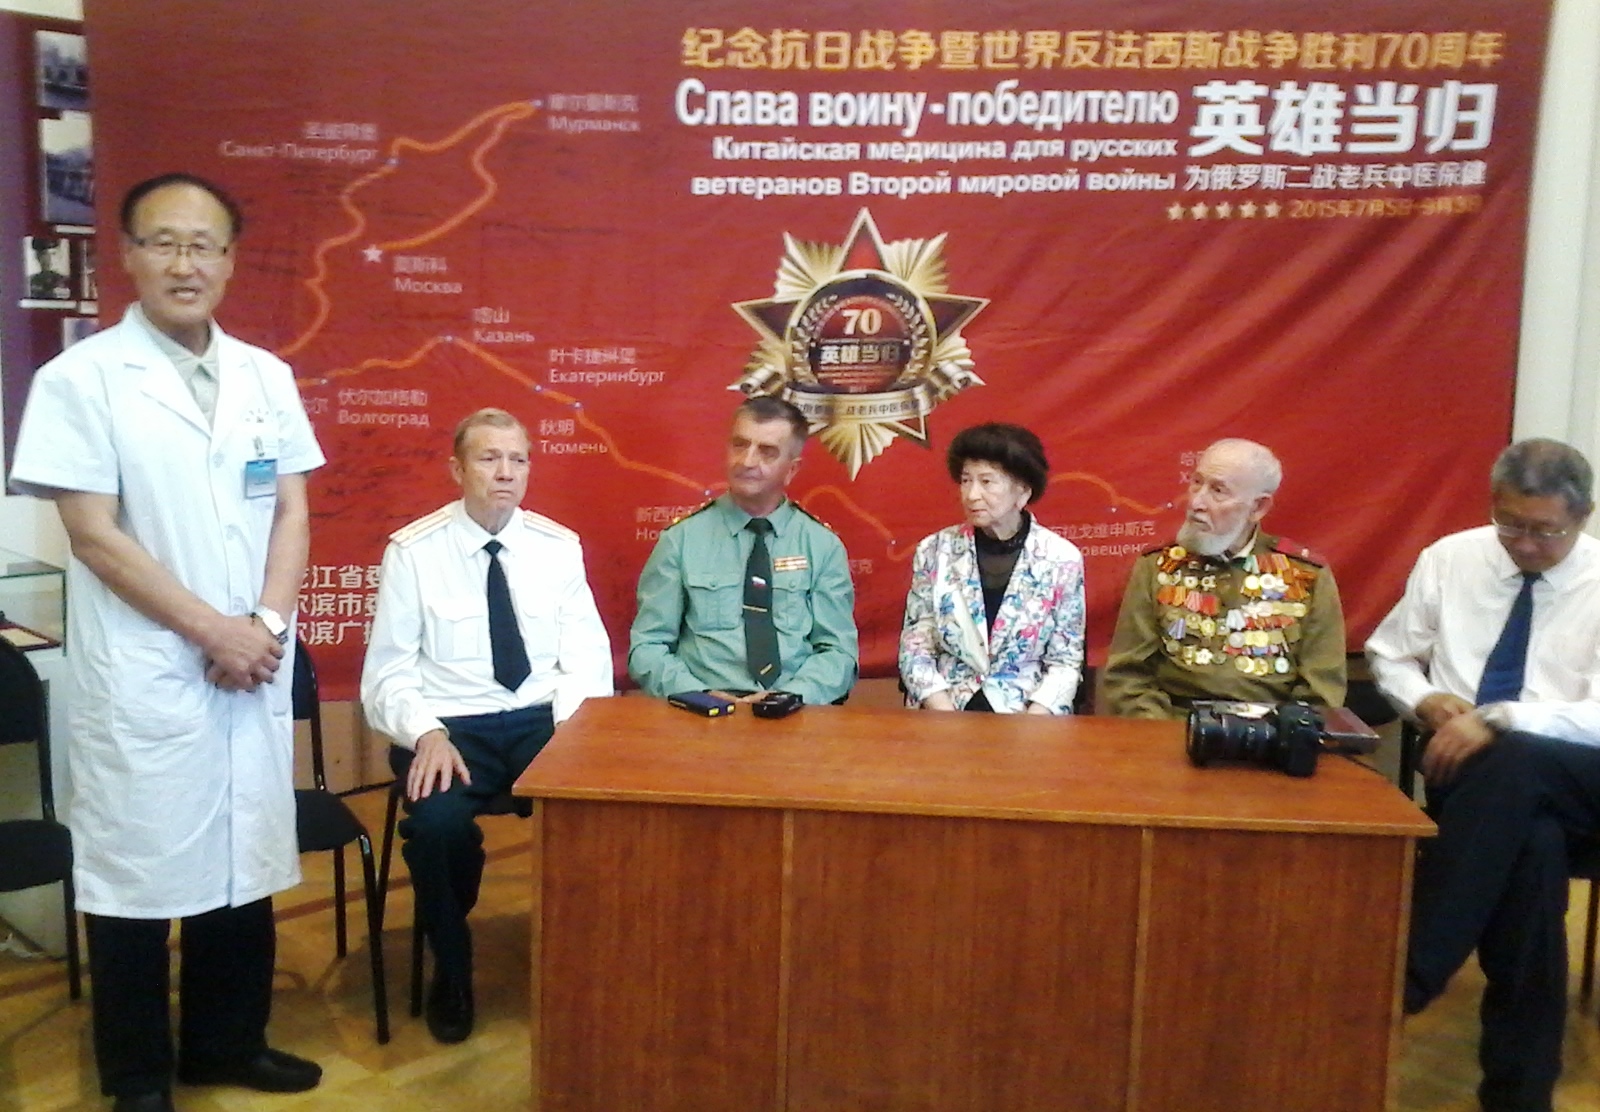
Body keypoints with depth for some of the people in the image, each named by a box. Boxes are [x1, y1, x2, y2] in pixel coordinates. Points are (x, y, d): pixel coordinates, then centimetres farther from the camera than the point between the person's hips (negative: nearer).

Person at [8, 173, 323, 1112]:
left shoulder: (266, 377, 7)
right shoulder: (80, 379, -6)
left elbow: (291, 512, 7)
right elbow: (96, 537, -10)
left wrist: (266, 625, -6)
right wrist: (213, 631, -11)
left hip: (258, 668, 4)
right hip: (142, 676, -4)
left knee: (246, 864, 14)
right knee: (138, 876, 7)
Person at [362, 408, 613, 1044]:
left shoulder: (560, 546, 7)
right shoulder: (412, 551, 0)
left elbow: (588, 654, 4)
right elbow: (389, 670, -2)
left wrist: (573, 724, -16)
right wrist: (427, 733, -20)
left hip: (543, 722, 2)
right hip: (452, 726, -2)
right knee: (436, 823, -32)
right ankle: (451, 969, 1)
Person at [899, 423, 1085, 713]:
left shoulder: (1062, 557, -1)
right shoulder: (935, 551, 2)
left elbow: (1065, 662, 1)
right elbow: (915, 649, 2)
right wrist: (950, 722, -11)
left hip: (1026, 715, 0)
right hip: (945, 716, 0)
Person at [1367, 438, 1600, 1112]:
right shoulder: (1449, 558, 5)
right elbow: (1387, 654, 16)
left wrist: (1497, 720, -28)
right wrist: (1425, 701, -6)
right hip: (1471, 772, 1)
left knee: (1512, 766, -38)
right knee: (1532, 845, -34)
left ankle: (1410, 972, -35)